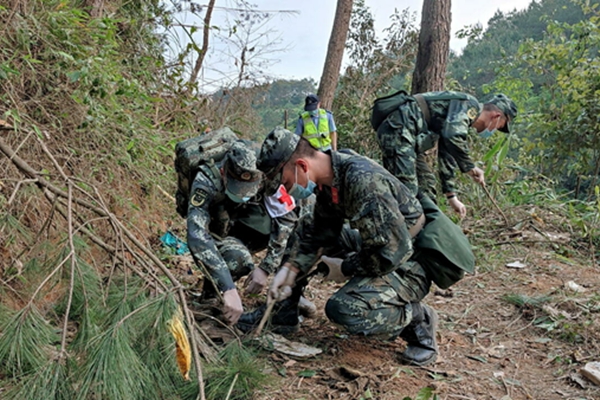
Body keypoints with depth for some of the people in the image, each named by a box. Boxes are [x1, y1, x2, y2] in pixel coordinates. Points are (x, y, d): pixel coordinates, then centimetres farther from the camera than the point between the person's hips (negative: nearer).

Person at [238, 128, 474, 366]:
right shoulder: (329, 177, -4)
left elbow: (394, 251, -31)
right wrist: (290, 269, -8)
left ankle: (417, 319, -4)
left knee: (343, 309, -30)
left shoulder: (363, 181, -32)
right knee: (304, 234, 10)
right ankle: (281, 309, 18)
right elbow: (320, 233, 4)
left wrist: (344, 268, -17)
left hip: (407, 266, -9)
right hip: (378, 248, 9)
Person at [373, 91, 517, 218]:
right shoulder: (470, 104, -4)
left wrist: (451, 196, 30)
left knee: (426, 183, 15)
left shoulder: (461, 117, 25)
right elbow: (453, 136, -24)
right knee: (407, 187, -17)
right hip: (397, 128, -11)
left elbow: (447, 156, 30)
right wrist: (470, 167, -12)